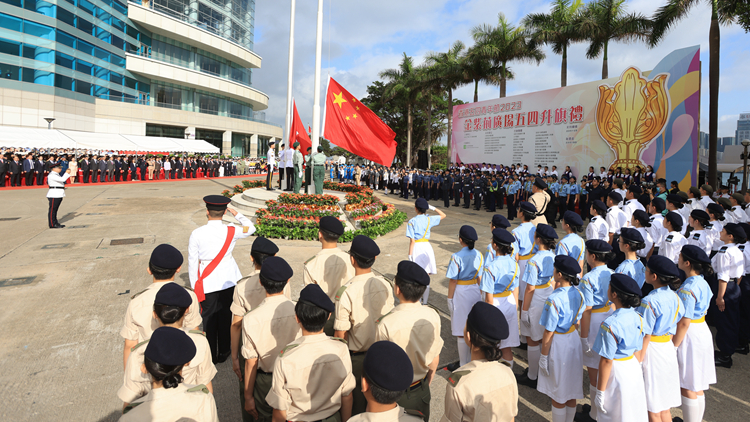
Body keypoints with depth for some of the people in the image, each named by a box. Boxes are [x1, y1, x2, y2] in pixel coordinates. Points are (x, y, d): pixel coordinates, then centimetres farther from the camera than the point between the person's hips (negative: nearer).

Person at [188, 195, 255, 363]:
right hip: (228, 279, 2)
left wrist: (194, 286, 4)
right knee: (225, 315, 14)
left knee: (208, 317, 11)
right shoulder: (231, 231, -9)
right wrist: (235, 213, 12)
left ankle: (210, 356, 23)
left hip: (207, 282, -1)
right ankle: (223, 353, 28)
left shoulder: (196, 234, -12)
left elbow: (192, 261, -6)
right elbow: (251, 228, 11)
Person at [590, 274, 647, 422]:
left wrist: (600, 392, -13)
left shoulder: (610, 324, -27)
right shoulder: (637, 318, -4)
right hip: (634, 369, 7)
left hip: (616, 372, -7)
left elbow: (606, 361, -22)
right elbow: (638, 350, 7)